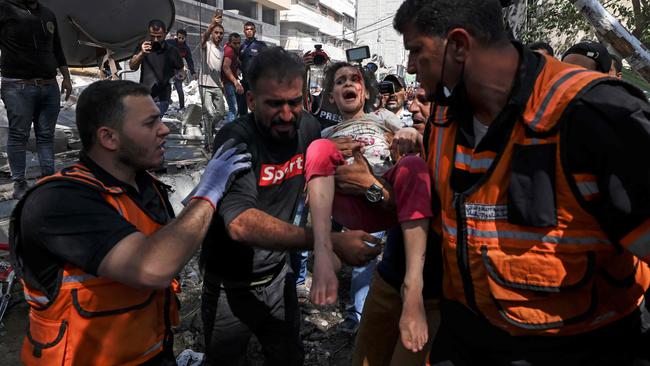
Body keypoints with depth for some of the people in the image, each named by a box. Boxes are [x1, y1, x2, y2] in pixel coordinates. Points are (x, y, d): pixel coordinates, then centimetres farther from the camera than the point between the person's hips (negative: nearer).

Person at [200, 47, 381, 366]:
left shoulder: (307, 127, -8)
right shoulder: (235, 140, -27)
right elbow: (240, 224, -41)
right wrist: (331, 242, -43)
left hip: (278, 276, 5)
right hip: (231, 285, -5)